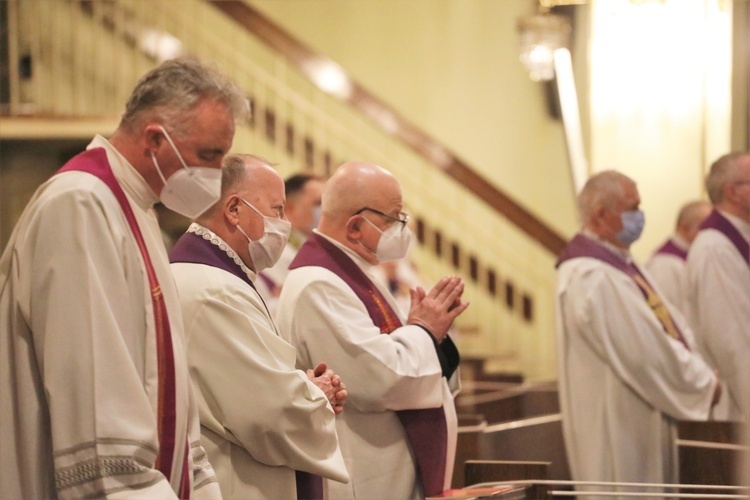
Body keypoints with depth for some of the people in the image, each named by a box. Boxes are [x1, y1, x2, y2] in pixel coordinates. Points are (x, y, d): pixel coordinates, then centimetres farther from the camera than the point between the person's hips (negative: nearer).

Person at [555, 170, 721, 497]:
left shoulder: (621, 265, 14)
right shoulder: (592, 277, -20)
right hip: (616, 428, -10)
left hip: (644, 422, 10)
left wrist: (701, 372, -4)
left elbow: (670, 325, 12)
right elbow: (643, 351, -22)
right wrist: (702, 382, -11)